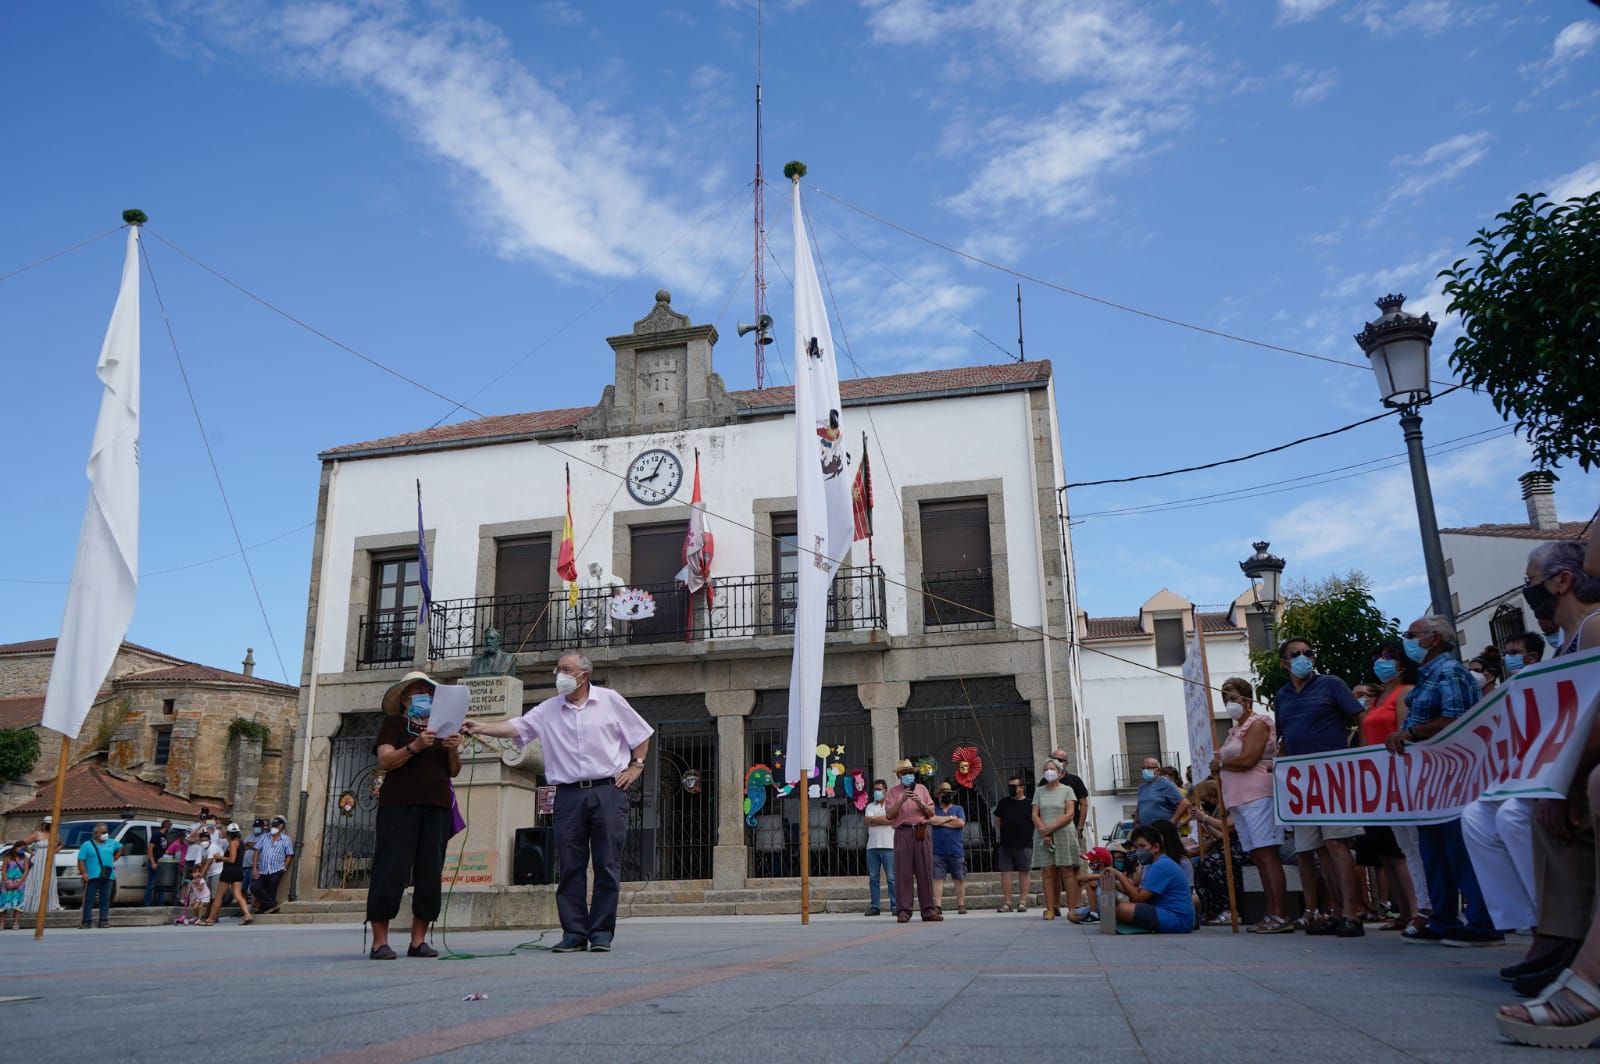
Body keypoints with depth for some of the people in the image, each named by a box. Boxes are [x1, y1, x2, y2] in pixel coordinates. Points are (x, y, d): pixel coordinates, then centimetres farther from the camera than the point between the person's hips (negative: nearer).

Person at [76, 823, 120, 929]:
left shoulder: (111, 843, 15)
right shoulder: (87, 845, 3)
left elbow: (120, 848, 34)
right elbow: (81, 860, -4)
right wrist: (84, 873, -16)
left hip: (108, 876, 3)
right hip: (92, 877, -3)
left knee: (105, 899, 2)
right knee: (89, 899, -3)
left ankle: (104, 920, 5)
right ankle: (86, 921, 2)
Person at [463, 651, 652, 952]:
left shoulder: (610, 701, 5)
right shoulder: (549, 710, 10)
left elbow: (641, 733, 13)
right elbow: (517, 726, -1)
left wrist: (636, 765, 5)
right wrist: (481, 728, -15)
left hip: (608, 792, -2)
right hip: (569, 795, 2)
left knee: (607, 865, -2)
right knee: (571, 867, 2)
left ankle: (601, 933, 5)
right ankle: (574, 933, 9)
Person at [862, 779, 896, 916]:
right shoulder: (870, 806, 16)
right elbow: (868, 821, -1)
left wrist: (875, 820, -4)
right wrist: (884, 819, -4)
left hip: (888, 846, -3)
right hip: (872, 847, 3)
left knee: (891, 878, -5)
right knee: (873, 878, 3)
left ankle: (894, 906, -2)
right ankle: (874, 906, 8)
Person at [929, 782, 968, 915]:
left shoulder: (958, 808, 11)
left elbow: (961, 823, -6)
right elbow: (932, 820, -9)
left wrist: (941, 822, -3)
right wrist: (950, 818, -4)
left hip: (956, 850, 0)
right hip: (938, 851, 0)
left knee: (960, 879, 2)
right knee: (938, 878, -5)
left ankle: (961, 905, 10)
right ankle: (938, 905, -3)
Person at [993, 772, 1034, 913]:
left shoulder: (1029, 804, 1)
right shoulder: (1003, 803, 12)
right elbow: (997, 821, 18)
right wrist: (999, 835, 10)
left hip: (1024, 845, -3)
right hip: (1005, 844, 3)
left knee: (1024, 873, 2)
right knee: (1006, 872, 1)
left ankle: (1022, 901, 7)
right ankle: (1007, 902, 5)